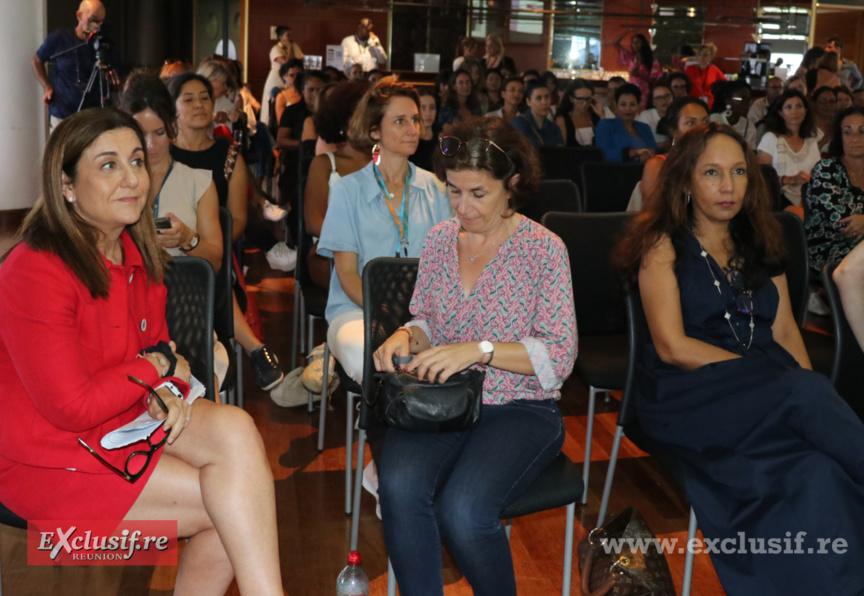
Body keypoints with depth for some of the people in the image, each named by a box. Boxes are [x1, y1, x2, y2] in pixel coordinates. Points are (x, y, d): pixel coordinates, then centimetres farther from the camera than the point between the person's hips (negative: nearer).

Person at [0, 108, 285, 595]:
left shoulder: (135, 253, 5)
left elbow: (158, 345, 12)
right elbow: (74, 409, -21)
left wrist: (167, 390, -11)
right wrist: (157, 366, -11)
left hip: (130, 414, 7)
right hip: (50, 456, -7)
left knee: (236, 429, -20)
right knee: (237, 501, -19)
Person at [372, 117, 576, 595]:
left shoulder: (543, 249, -4)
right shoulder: (440, 238, 10)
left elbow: (560, 358, -9)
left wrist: (481, 350, -20)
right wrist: (408, 335, -3)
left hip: (520, 409, -3)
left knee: (463, 509, -29)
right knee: (400, 486, -28)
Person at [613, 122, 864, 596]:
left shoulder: (760, 243, 22)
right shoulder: (663, 244, 4)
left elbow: (785, 331, 14)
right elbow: (672, 347, -8)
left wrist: (807, 382, -11)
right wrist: (803, 389, -13)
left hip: (766, 387, 5)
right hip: (687, 393, -5)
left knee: (820, 473, -31)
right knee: (807, 398, -33)